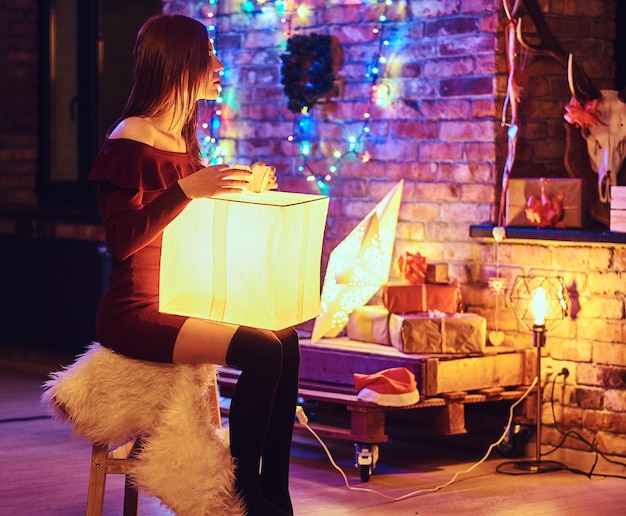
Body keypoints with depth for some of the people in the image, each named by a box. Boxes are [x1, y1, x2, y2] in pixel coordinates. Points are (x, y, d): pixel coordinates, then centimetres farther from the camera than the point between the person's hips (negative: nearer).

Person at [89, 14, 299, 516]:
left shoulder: (182, 139, 15)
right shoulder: (128, 143, -13)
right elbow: (122, 240, -22)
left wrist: (240, 191, 9)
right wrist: (187, 189, -28)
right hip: (135, 312, -9)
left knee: (285, 338, -6)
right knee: (262, 352, -22)